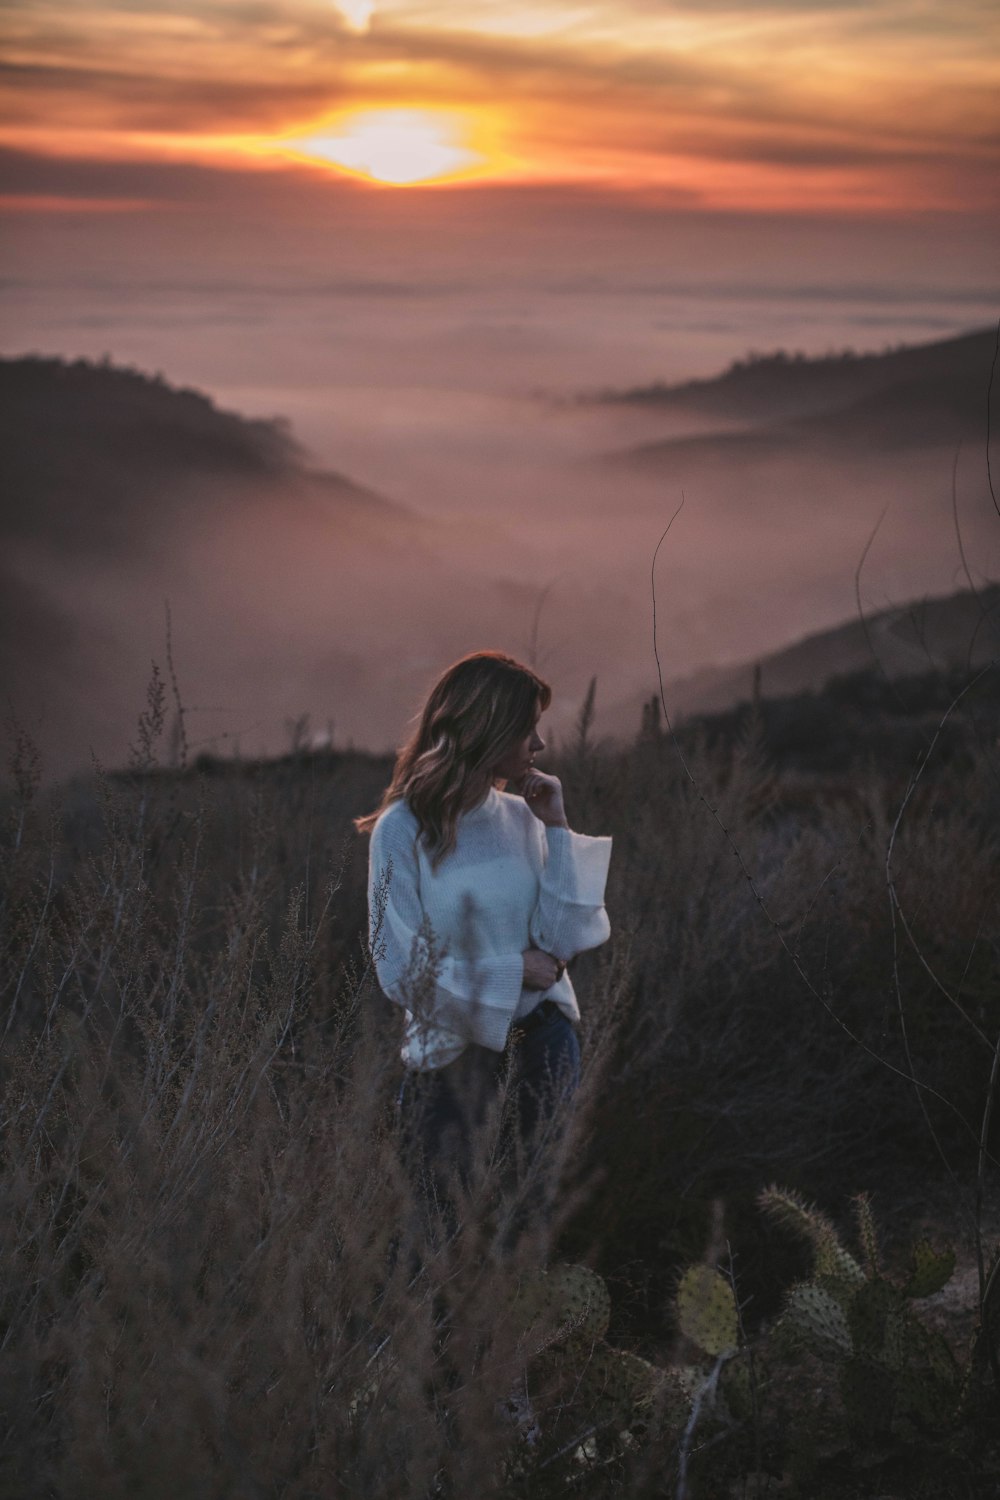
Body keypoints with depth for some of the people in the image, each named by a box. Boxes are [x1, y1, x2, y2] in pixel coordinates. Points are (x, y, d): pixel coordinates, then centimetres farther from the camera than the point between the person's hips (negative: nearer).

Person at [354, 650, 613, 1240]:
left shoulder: (524, 817, -1)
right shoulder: (403, 830, -13)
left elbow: (569, 939, -8)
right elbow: (403, 970, -15)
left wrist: (558, 830, -11)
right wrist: (514, 972, -13)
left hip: (536, 1024, 4)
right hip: (448, 1040, -3)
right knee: (456, 1193, 2)